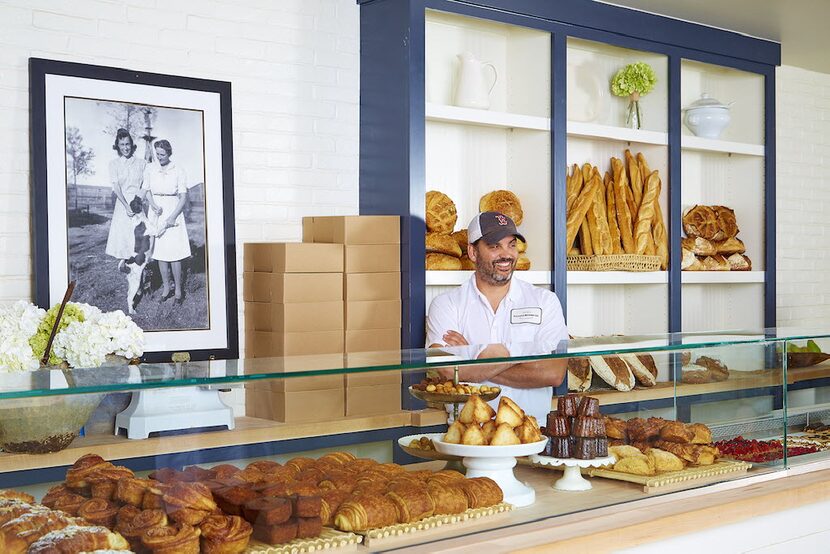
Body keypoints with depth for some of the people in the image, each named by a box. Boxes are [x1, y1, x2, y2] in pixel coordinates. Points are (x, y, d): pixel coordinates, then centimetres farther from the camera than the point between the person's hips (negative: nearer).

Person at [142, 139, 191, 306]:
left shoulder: (179, 171, -7)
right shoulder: (150, 169, 1)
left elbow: (183, 197, -6)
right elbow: (147, 191, 10)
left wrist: (172, 217, -15)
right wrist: (154, 205, -9)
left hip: (173, 212, -3)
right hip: (157, 213, 3)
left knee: (174, 253, -5)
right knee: (160, 253, 6)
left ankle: (178, 290, 3)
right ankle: (166, 287, 16)